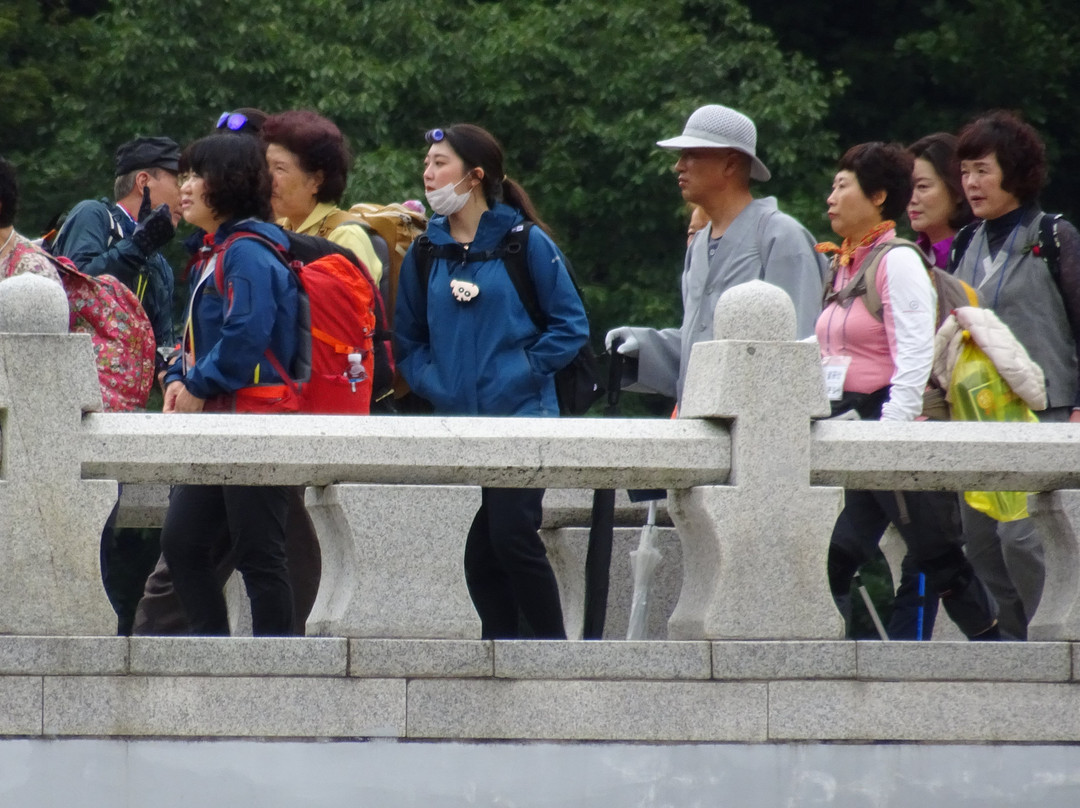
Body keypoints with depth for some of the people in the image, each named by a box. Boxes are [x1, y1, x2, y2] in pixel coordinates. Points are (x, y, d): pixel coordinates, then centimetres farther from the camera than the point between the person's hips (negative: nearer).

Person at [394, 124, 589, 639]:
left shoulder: (527, 244, -3)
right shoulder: (425, 252, 10)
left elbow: (571, 326, 0)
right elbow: (407, 340, 17)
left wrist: (525, 371, -10)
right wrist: (433, 383, 0)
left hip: (522, 418, -5)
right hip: (456, 421, 5)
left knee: (512, 534, -16)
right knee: (478, 555, 3)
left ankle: (553, 649, -5)